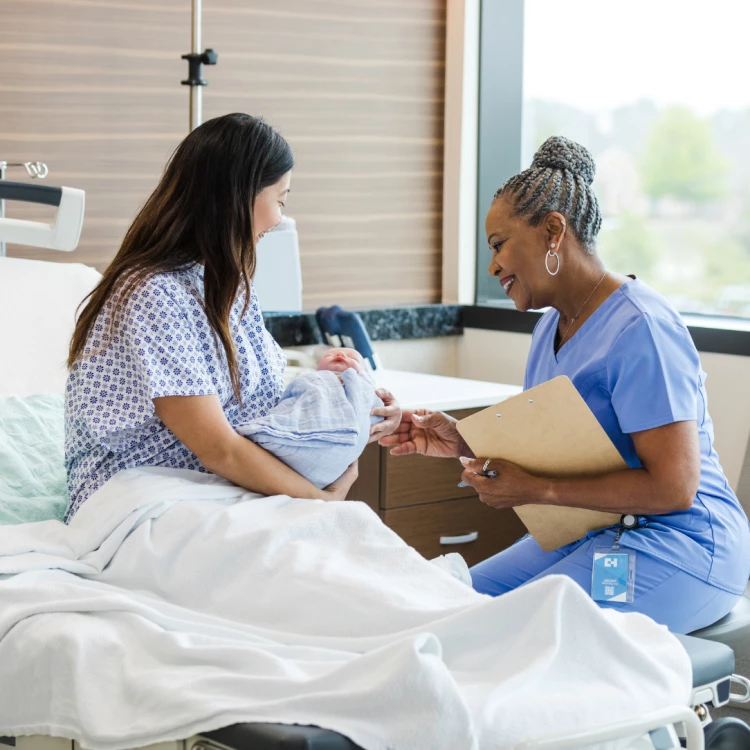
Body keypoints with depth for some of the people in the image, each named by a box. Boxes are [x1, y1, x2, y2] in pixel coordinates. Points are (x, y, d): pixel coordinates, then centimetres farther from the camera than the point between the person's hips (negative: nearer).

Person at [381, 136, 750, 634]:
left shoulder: (640, 329, -18)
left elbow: (673, 488, -22)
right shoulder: (552, 326, 13)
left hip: (676, 549, -9)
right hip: (589, 534, 9)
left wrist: (536, 491, -20)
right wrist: (463, 443, 0)